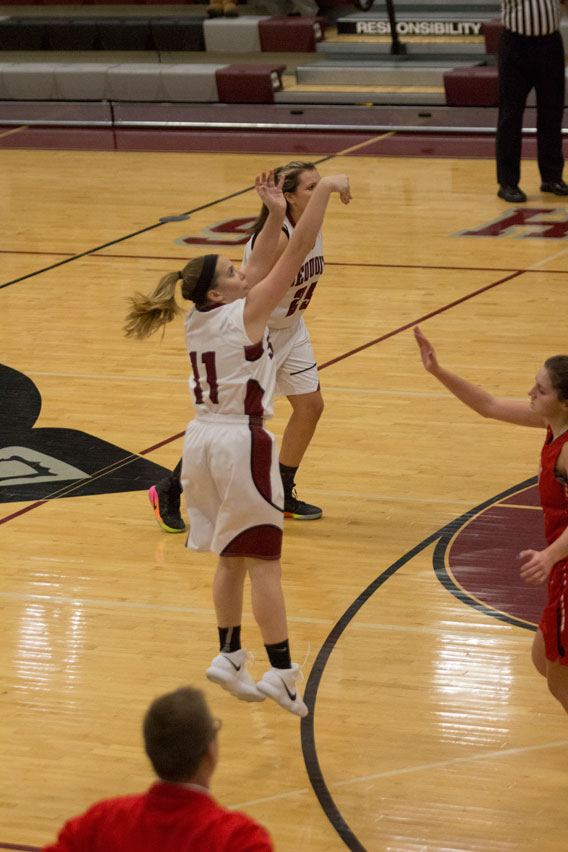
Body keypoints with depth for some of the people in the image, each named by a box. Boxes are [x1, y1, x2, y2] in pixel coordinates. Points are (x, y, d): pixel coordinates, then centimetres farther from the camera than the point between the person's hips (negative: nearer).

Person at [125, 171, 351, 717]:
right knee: (263, 562, -3)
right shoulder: (246, 313, -14)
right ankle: (281, 672, -1)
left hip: (202, 441, 8)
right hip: (241, 443, -8)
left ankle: (229, 656, 21)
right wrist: (323, 190, -15)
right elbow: (297, 253, -17)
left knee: (232, 558, 18)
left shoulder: (198, 320, 6)